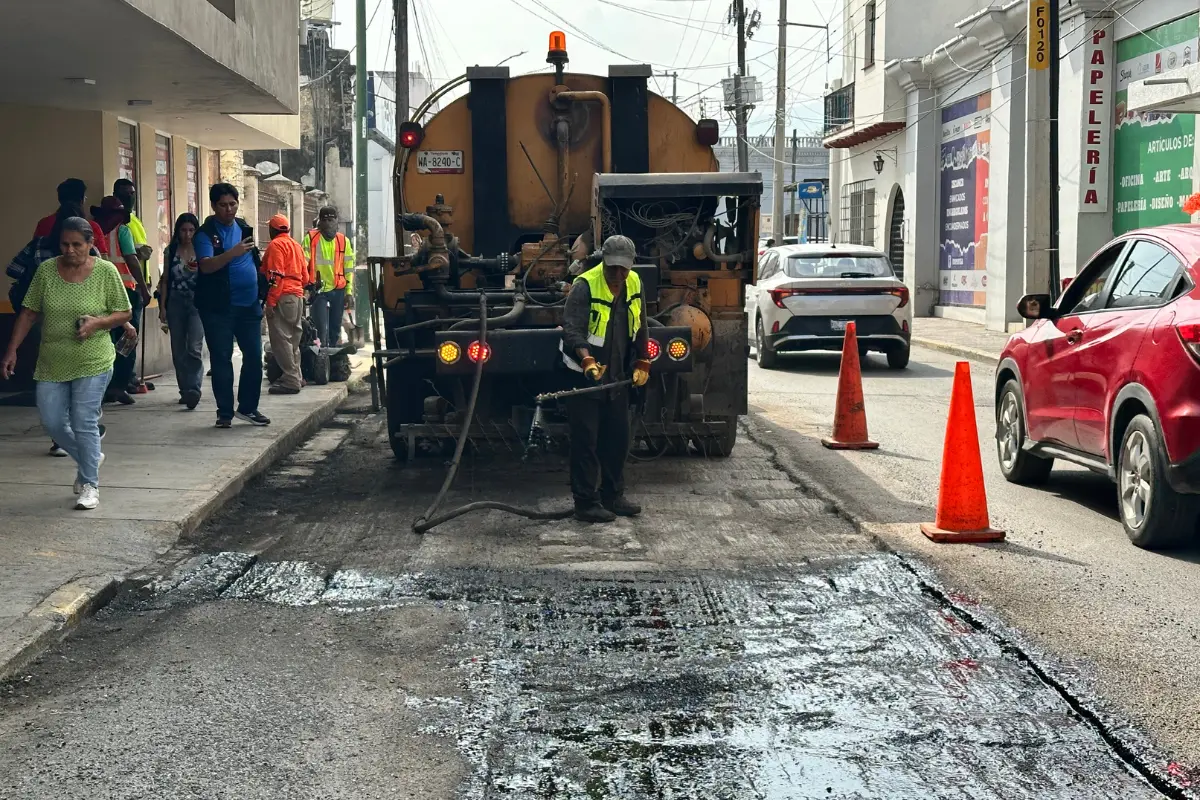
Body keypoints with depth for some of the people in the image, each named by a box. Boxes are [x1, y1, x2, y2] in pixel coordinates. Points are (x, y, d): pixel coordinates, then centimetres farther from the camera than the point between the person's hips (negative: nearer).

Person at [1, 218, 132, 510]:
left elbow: (123, 313, 0)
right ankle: (89, 458, 31)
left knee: (84, 424, -4)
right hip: (52, 364, 4)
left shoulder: (106, 271, -7)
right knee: (52, 423, 5)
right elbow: (29, 314, 5)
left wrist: (97, 322, -19)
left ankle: (89, 484, 11)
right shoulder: (46, 270, 0)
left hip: (92, 364, -3)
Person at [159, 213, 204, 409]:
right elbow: (165, 280, 10)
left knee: (194, 348, -16)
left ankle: (194, 389, -21)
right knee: (178, 350, 6)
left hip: (197, 302, -3)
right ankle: (185, 390, 14)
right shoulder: (171, 251, 8)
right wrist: (162, 306, 5)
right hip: (175, 302, 3)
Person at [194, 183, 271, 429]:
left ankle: (248, 407, 17)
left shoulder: (244, 227, 10)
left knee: (254, 357, 5)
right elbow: (206, 265, -23)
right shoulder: (206, 233, -8)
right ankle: (225, 412, 7)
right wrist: (232, 253, -37)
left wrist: (260, 291, 14)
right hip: (219, 308, -5)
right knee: (221, 359, 0)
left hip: (249, 304, 5)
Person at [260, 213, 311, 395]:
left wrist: (271, 301, -17)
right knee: (292, 339, 17)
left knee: (280, 339, -9)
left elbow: (276, 276, -16)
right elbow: (306, 276, 18)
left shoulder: (276, 245, -7)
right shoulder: (296, 245, 18)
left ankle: (291, 381, -13)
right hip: (298, 296, 9)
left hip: (283, 297, -9)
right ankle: (295, 377, 23)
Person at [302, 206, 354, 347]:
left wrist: (349, 290, 4)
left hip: (338, 290, 3)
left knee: (335, 328, 11)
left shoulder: (344, 240, 7)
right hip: (318, 289, -3)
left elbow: (349, 267, 9)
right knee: (321, 328, -10)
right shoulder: (311, 238, -1)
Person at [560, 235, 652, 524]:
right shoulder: (585, 286, -18)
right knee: (585, 440, -5)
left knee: (618, 438, 14)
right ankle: (586, 502, 1)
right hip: (585, 377, -7)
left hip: (617, 378, 7)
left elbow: (640, 327, 17)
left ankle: (612, 496, 27)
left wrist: (642, 364, 13)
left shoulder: (634, 283, 4)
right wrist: (587, 360, -41)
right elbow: (571, 328, -27)